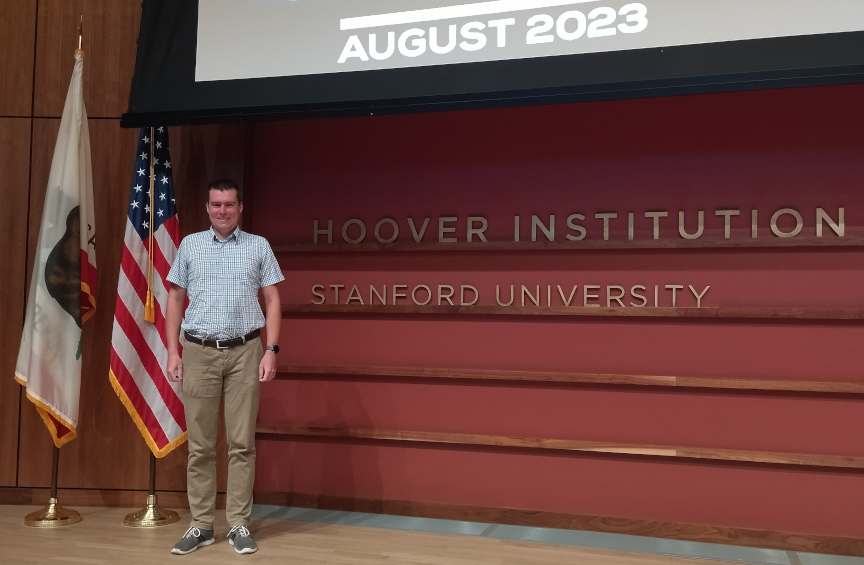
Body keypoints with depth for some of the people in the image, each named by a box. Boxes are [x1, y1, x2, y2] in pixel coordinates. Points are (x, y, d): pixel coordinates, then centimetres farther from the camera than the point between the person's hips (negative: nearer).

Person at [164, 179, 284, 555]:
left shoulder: (259, 246, 6)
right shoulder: (189, 245, 9)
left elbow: (272, 300, 4)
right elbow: (175, 298, 11)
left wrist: (271, 350, -5)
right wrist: (172, 352, 3)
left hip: (244, 352, -1)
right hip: (199, 352, 1)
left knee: (242, 443, 2)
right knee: (200, 444, 5)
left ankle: (239, 524, 12)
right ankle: (201, 525, 15)